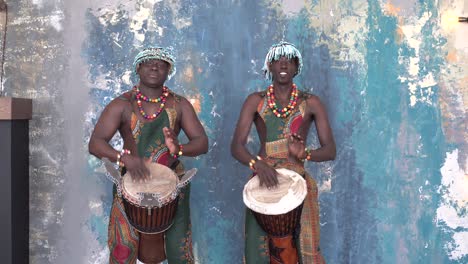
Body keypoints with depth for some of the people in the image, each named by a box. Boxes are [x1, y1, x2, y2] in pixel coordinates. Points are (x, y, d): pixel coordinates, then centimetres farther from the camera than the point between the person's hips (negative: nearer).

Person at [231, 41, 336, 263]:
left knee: (307, 245, -7)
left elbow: (330, 150, -1)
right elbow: (236, 145, -5)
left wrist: (305, 154, -23)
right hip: (263, 178, 0)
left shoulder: (311, 103, 2)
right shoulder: (255, 101, 3)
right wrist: (256, 163, -26)